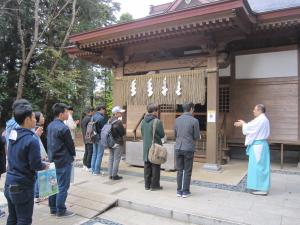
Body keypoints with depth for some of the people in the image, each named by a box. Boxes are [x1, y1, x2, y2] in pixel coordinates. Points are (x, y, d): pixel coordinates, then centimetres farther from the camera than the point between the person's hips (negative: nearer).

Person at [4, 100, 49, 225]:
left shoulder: (13, 135, 2)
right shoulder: (31, 140, -22)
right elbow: (36, 165, -19)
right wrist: (45, 165, 0)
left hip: (9, 184, 8)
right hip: (22, 186, -8)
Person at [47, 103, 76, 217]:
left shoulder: (50, 126, 5)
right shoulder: (63, 128, -22)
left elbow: (49, 142, 11)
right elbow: (70, 144, -14)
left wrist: (52, 155, 15)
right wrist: (73, 155, 4)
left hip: (52, 160, 9)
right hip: (63, 161, -9)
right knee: (63, 187, 3)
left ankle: (53, 208, 27)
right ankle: (61, 211, 13)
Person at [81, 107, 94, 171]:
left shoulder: (84, 119, 12)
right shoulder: (90, 119, -17)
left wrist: (84, 136, 19)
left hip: (85, 138, 10)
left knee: (86, 152, 17)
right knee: (90, 152, -4)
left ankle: (85, 165, 25)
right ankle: (88, 166, -1)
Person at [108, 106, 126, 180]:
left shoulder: (110, 121, 4)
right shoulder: (118, 122, -20)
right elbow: (123, 133, -14)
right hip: (118, 143, -8)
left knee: (111, 158, 14)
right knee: (116, 159, 1)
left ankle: (110, 174, 21)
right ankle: (114, 175, 6)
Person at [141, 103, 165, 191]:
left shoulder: (143, 121, 3)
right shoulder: (157, 122, -16)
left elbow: (142, 134, 9)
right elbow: (162, 134, -8)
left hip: (146, 147, 6)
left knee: (147, 166, 13)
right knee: (155, 166, 5)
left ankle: (147, 184, 21)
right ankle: (154, 185, 12)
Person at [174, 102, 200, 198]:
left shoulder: (177, 120, 4)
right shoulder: (194, 121, -9)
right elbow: (197, 137, -4)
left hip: (178, 148, 4)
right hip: (188, 149, -4)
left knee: (179, 170, 12)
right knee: (187, 171, 8)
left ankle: (179, 191, 19)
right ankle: (185, 191, 15)